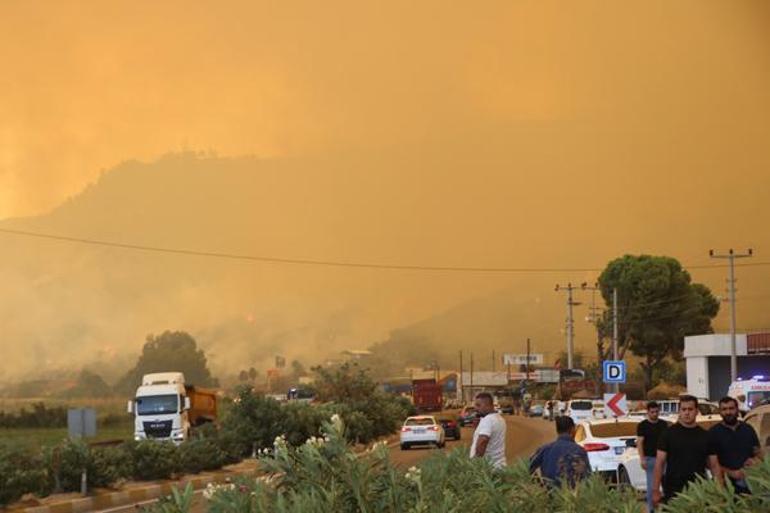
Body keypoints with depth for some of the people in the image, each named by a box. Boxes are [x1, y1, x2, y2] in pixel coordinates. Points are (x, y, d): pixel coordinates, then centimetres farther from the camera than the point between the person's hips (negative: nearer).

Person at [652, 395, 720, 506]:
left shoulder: (705, 435, 8)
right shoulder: (669, 433, 0)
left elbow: (713, 465, 8)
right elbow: (659, 463, -2)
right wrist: (655, 490, -10)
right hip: (673, 491, -2)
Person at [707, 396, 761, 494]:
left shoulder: (748, 430, 13)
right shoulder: (714, 433, 1)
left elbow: (759, 453, 19)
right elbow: (713, 463, -3)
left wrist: (754, 460, -5)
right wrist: (730, 473, -17)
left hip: (750, 484, 3)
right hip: (727, 485, -3)